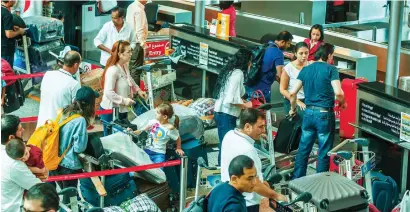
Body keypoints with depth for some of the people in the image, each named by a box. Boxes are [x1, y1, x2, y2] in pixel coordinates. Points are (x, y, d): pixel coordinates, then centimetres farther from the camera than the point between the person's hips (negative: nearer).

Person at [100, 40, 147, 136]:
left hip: (121, 109, 9)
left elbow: (129, 80, 25)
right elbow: (108, 92, -30)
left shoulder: (125, 66, 3)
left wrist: (138, 90, 12)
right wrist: (124, 100, -26)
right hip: (111, 111, -9)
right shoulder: (113, 70, -26)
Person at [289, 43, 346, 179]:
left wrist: (293, 109, 20)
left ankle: (297, 179, 19)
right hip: (325, 114, -5)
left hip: (309, 113, 5)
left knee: (303, 149, 13)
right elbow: (338, 93, -18)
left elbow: (293, 93, 4)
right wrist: (342, 103, 2)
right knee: (324, 152, 6)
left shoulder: (305, 69, 6)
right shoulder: (331, 69, -8)